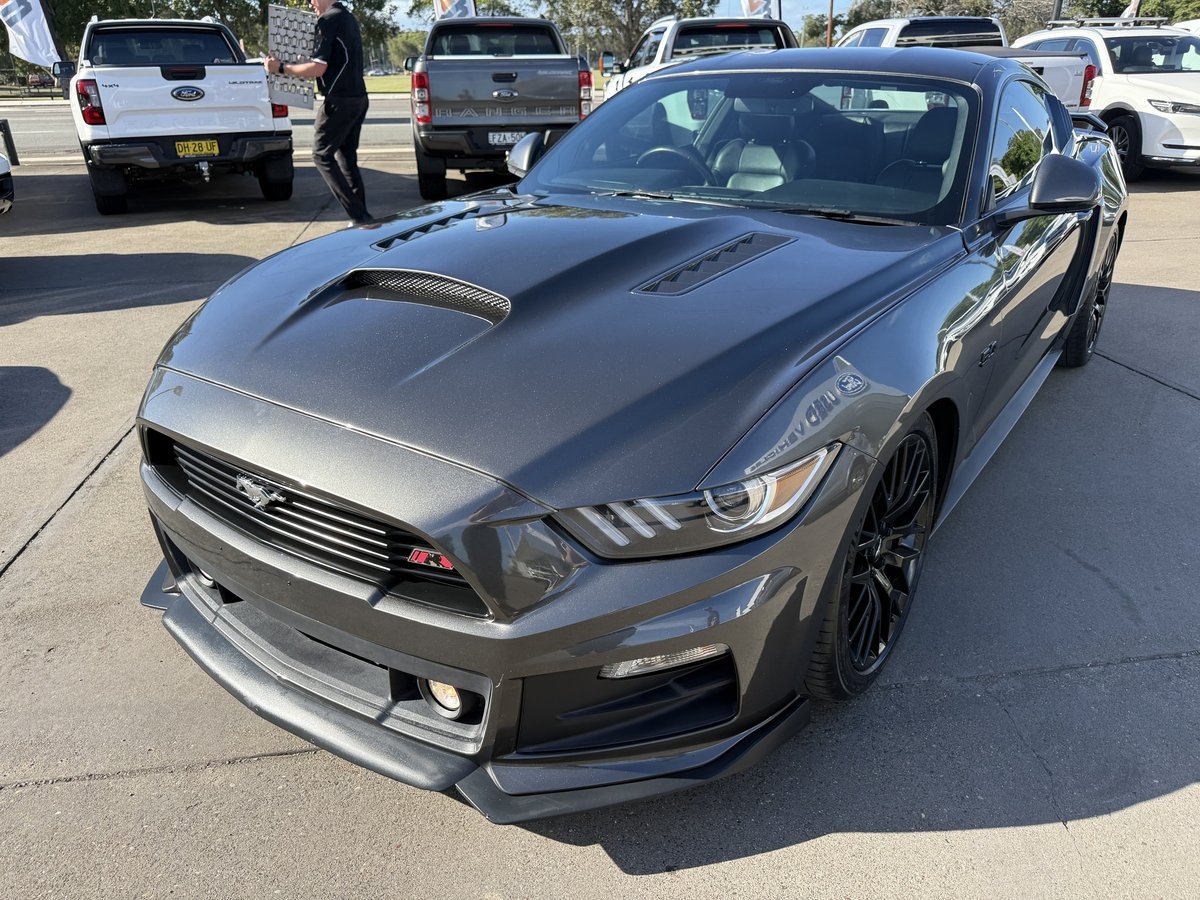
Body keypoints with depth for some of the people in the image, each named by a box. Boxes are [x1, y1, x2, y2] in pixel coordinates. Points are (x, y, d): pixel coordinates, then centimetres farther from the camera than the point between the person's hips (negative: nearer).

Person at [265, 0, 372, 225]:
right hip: (359, 98, 9)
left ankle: (359, 216, -12)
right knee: (346, 157, 12)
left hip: (338, 100, -9)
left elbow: (318, 68, -17)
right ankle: (361, 215, 8)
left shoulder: (328, 20, -11)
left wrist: (281, 68, -7)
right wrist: (306, 62, 30)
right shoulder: (349, 18, 18)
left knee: (322, 155, -2)